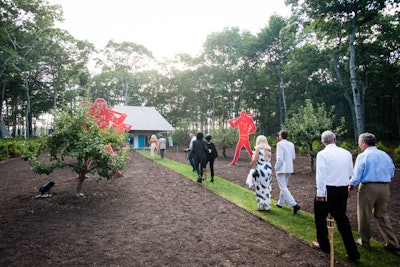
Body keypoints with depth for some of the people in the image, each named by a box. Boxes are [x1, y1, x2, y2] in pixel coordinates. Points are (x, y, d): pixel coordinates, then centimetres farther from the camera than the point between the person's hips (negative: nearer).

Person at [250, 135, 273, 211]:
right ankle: (267, 206, 18)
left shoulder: (258, 148, -6)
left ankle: (261, 205, 10)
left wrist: (252, 162, 11)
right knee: (267, 188, 13)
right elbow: (268, 160, 8)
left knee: (259, 188, 7)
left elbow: (254, 160, -11)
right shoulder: (268, 149, 10)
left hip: (260, 169, -5)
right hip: (269, 169, 5)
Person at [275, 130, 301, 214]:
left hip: (281, 169, -8)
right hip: (289, 168, 8)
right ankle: (280, 203, 31)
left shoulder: (280, 144, -15)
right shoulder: (291, 144, 5)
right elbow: (293, 157, 10)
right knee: (284, 186, 20)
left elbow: (280, 158, -21)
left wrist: (276, 167, -8)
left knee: (283, 188, -5)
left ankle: (294, 205, -15)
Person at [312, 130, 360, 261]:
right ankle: (352, 252, 17)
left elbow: (321, 175, -15)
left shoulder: (322, 154, -13)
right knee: (341, 218, 16)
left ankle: (324, 245, 28)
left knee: (320, 216, 15)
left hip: (328, 190, -5)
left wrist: (320, 193, -10)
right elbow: (351, 173, 9)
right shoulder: (346, 153, 3)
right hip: (343, 190, 6)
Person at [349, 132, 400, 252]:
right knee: (382, 215, 19)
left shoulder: (362, 156, -12)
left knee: (364, 216, 10)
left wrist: (350, 187, 0)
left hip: (368, 187, -5)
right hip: (385, 188, 6)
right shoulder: (385, 155, 5)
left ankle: (364, 241, 23)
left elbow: (356, 176, -13)